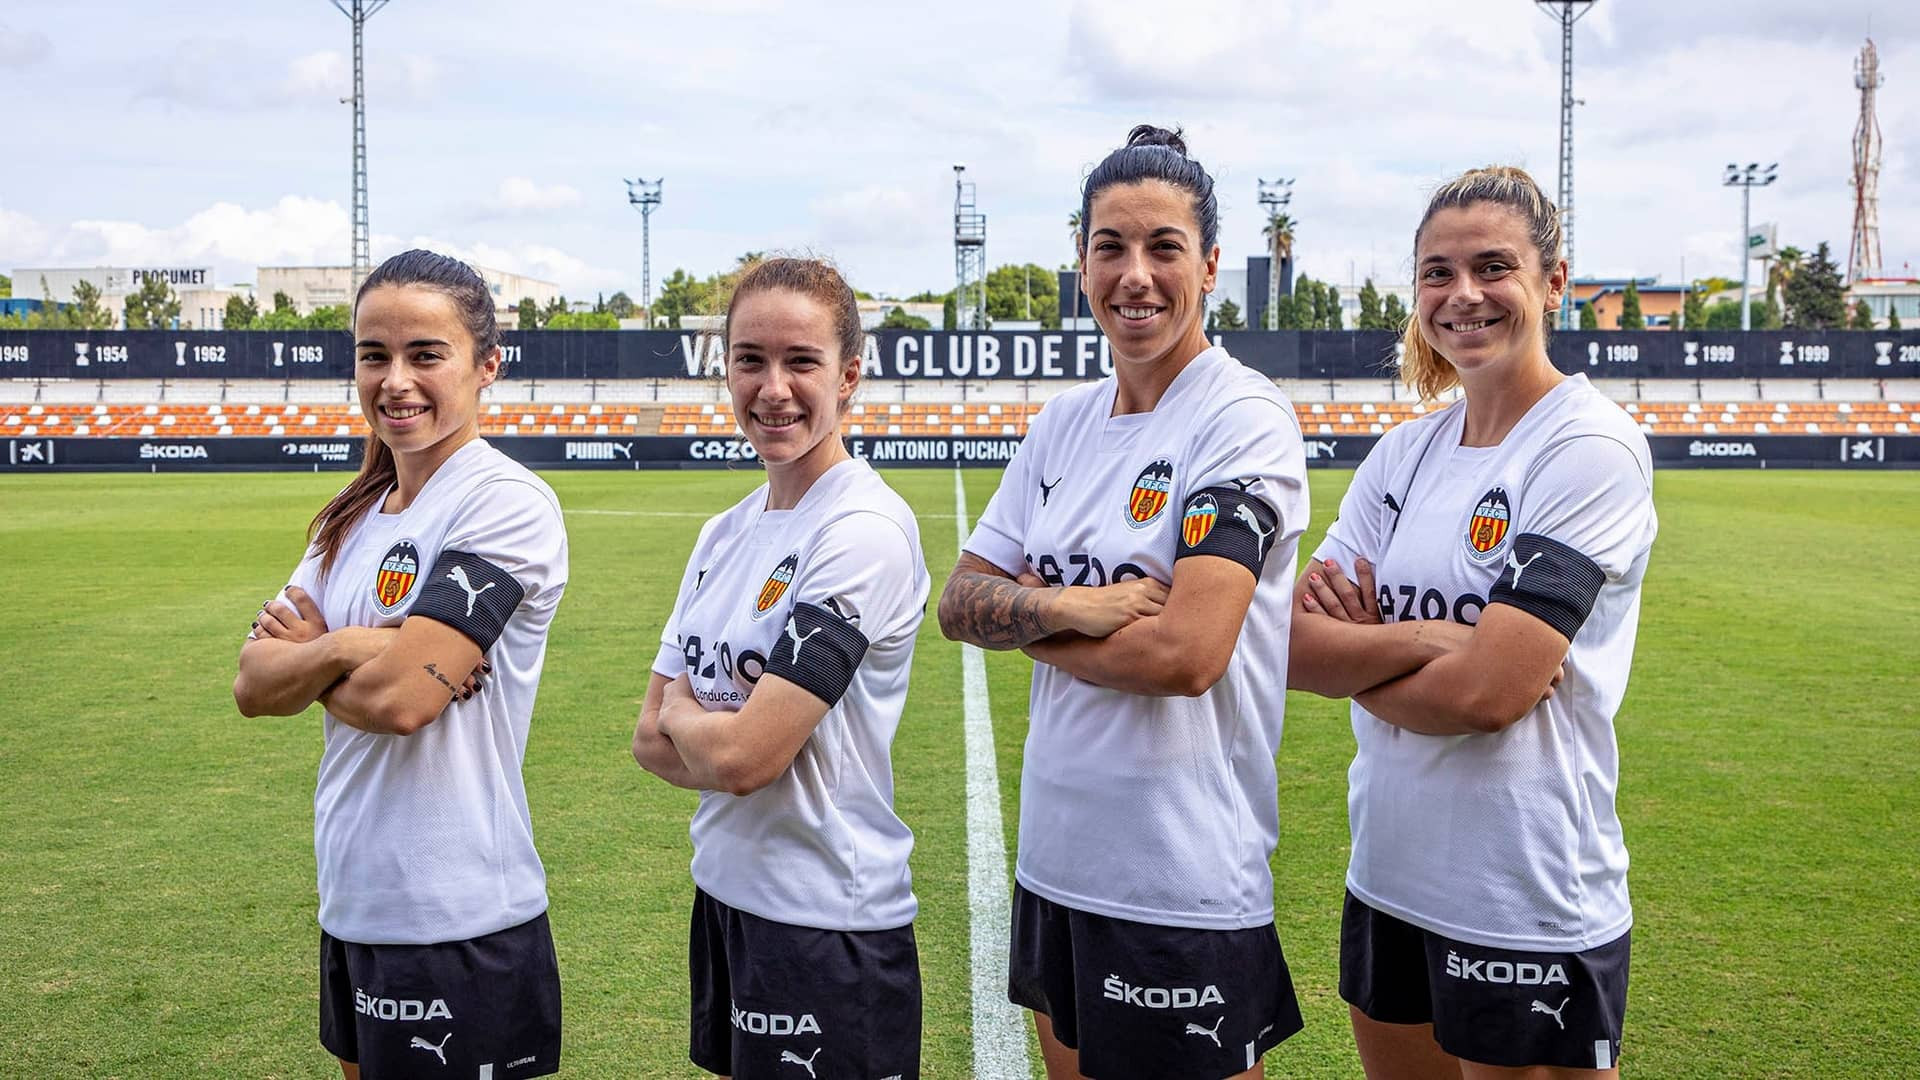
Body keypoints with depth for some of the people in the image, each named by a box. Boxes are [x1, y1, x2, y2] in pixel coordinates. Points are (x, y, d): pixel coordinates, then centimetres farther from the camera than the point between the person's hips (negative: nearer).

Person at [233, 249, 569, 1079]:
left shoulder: (506, 504, -16)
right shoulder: (356, 516, 9)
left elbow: (399, 697, -23)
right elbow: (253, 686, 2)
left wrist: (303, 657, -5)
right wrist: (342, 647, -16)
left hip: (456, 924, -8)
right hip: (352, 905, 8)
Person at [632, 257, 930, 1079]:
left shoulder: (865, 532, -19)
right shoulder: (725, 533, 6)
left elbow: (745, 756, -23)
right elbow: (652, 741, 6)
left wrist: (681, 710, -4)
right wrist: (717, 730, -13)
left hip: (829, 926, -8)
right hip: (726, 891, 8)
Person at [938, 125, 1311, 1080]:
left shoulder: (1246, 419, -13)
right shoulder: (1065, 421, 7)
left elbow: (1185, 654, -24)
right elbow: (959, 602, 6)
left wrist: (1024, 615, -8)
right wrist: (1068, 608, -15)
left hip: (1185, 885, -7)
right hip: (1055, 858, 7)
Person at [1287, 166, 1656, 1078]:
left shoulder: (1593, 447, -13)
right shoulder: (1404, 452, 6)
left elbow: (1487, 692, -22)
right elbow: (1292, 644, -3)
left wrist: (1352, 655, -7)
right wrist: (1423, 637, -18)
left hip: (1530, 910, -6)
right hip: (1387, 880, 6)